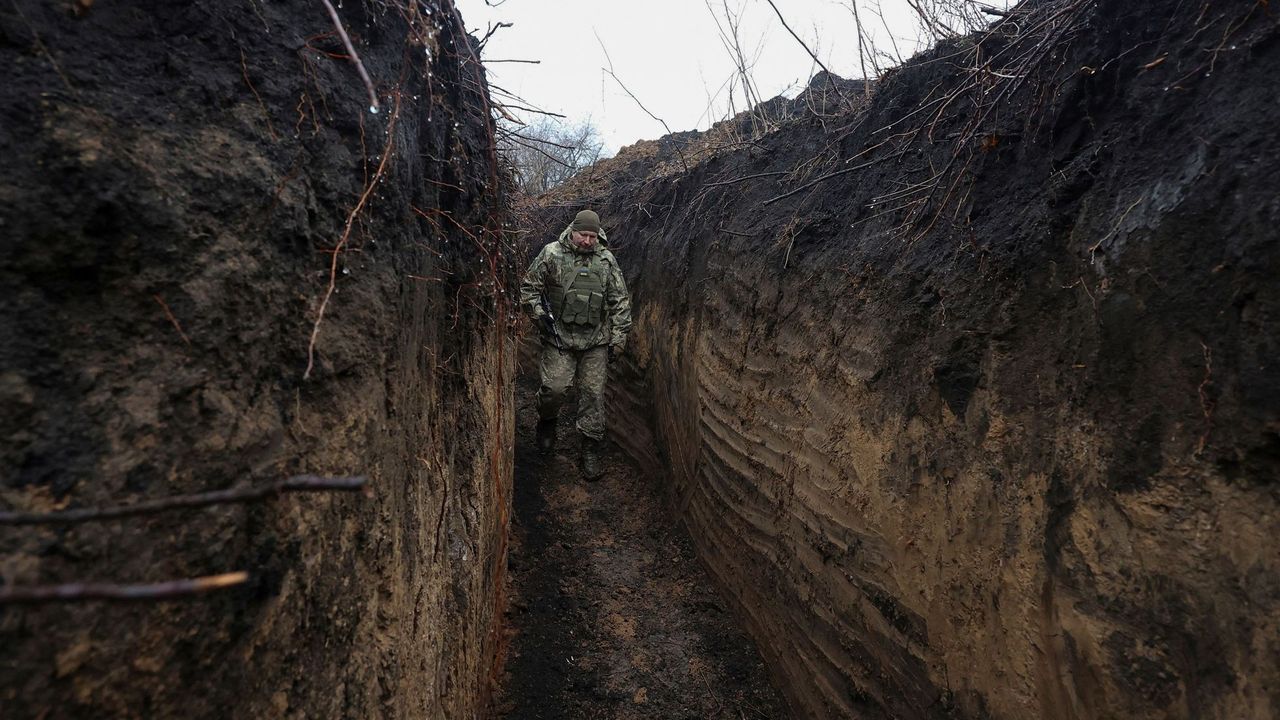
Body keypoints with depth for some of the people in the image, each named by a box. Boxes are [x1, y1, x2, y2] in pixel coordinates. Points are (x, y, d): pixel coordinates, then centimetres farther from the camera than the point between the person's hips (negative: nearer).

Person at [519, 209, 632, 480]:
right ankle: (547, 422, 25)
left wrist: (618, 338, 3)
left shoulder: (606, 260, 4)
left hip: (596, 341, 2)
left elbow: (620, 301, 7)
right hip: (559, 337, -1)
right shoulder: (551, 254, -2)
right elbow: (528, 288, 5)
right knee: (554, 387, -9)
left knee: (593, 394, 1)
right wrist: (541, 316, -6)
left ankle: (591, 450, 14)